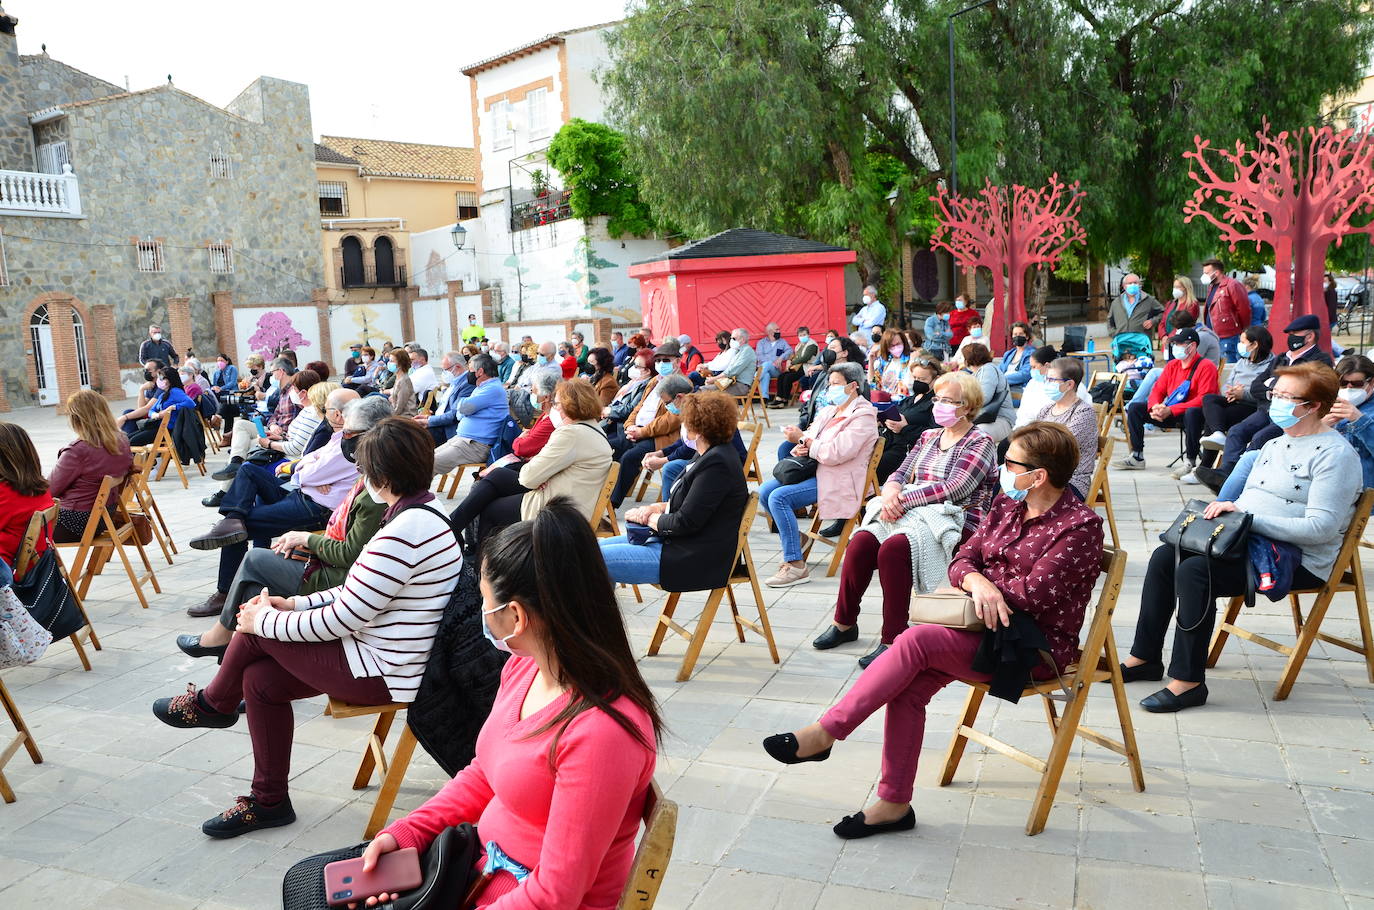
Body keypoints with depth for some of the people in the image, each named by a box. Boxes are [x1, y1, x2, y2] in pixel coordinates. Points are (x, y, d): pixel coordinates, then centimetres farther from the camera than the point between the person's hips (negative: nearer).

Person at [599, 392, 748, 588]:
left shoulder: (717, 465, -21)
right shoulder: (710, 455, 11)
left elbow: (685, 523, -22)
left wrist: (649, 518, -5)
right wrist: (658, 507, 3)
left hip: (695, 562, -11)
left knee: (598, 559, -15)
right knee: (600, 547, 11)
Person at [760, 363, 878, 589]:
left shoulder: (863, 416, -11)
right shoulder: (829, 410, 16)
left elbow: (834, 453, -22)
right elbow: (811, 435, 18)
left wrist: (803, 440, -16)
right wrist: (801, 447, -6)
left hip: (838, 481, -9)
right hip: (815, 471, 9)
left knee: (779, 497, -25)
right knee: (765, 491, -7)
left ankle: (796, 566, -21)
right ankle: (794, 536, 14)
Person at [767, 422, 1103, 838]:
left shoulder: (1080, 526, -11)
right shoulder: (1007, 506, 11)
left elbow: (1034, 594, -19)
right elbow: (962, 561, 5)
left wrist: (986, 584, -4)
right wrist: (977, 582, -19)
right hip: (991, 629, 7)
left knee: (915, 640, -27)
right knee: (909, 685, -20)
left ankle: (825, 733, -20)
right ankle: (894, 803, -11)